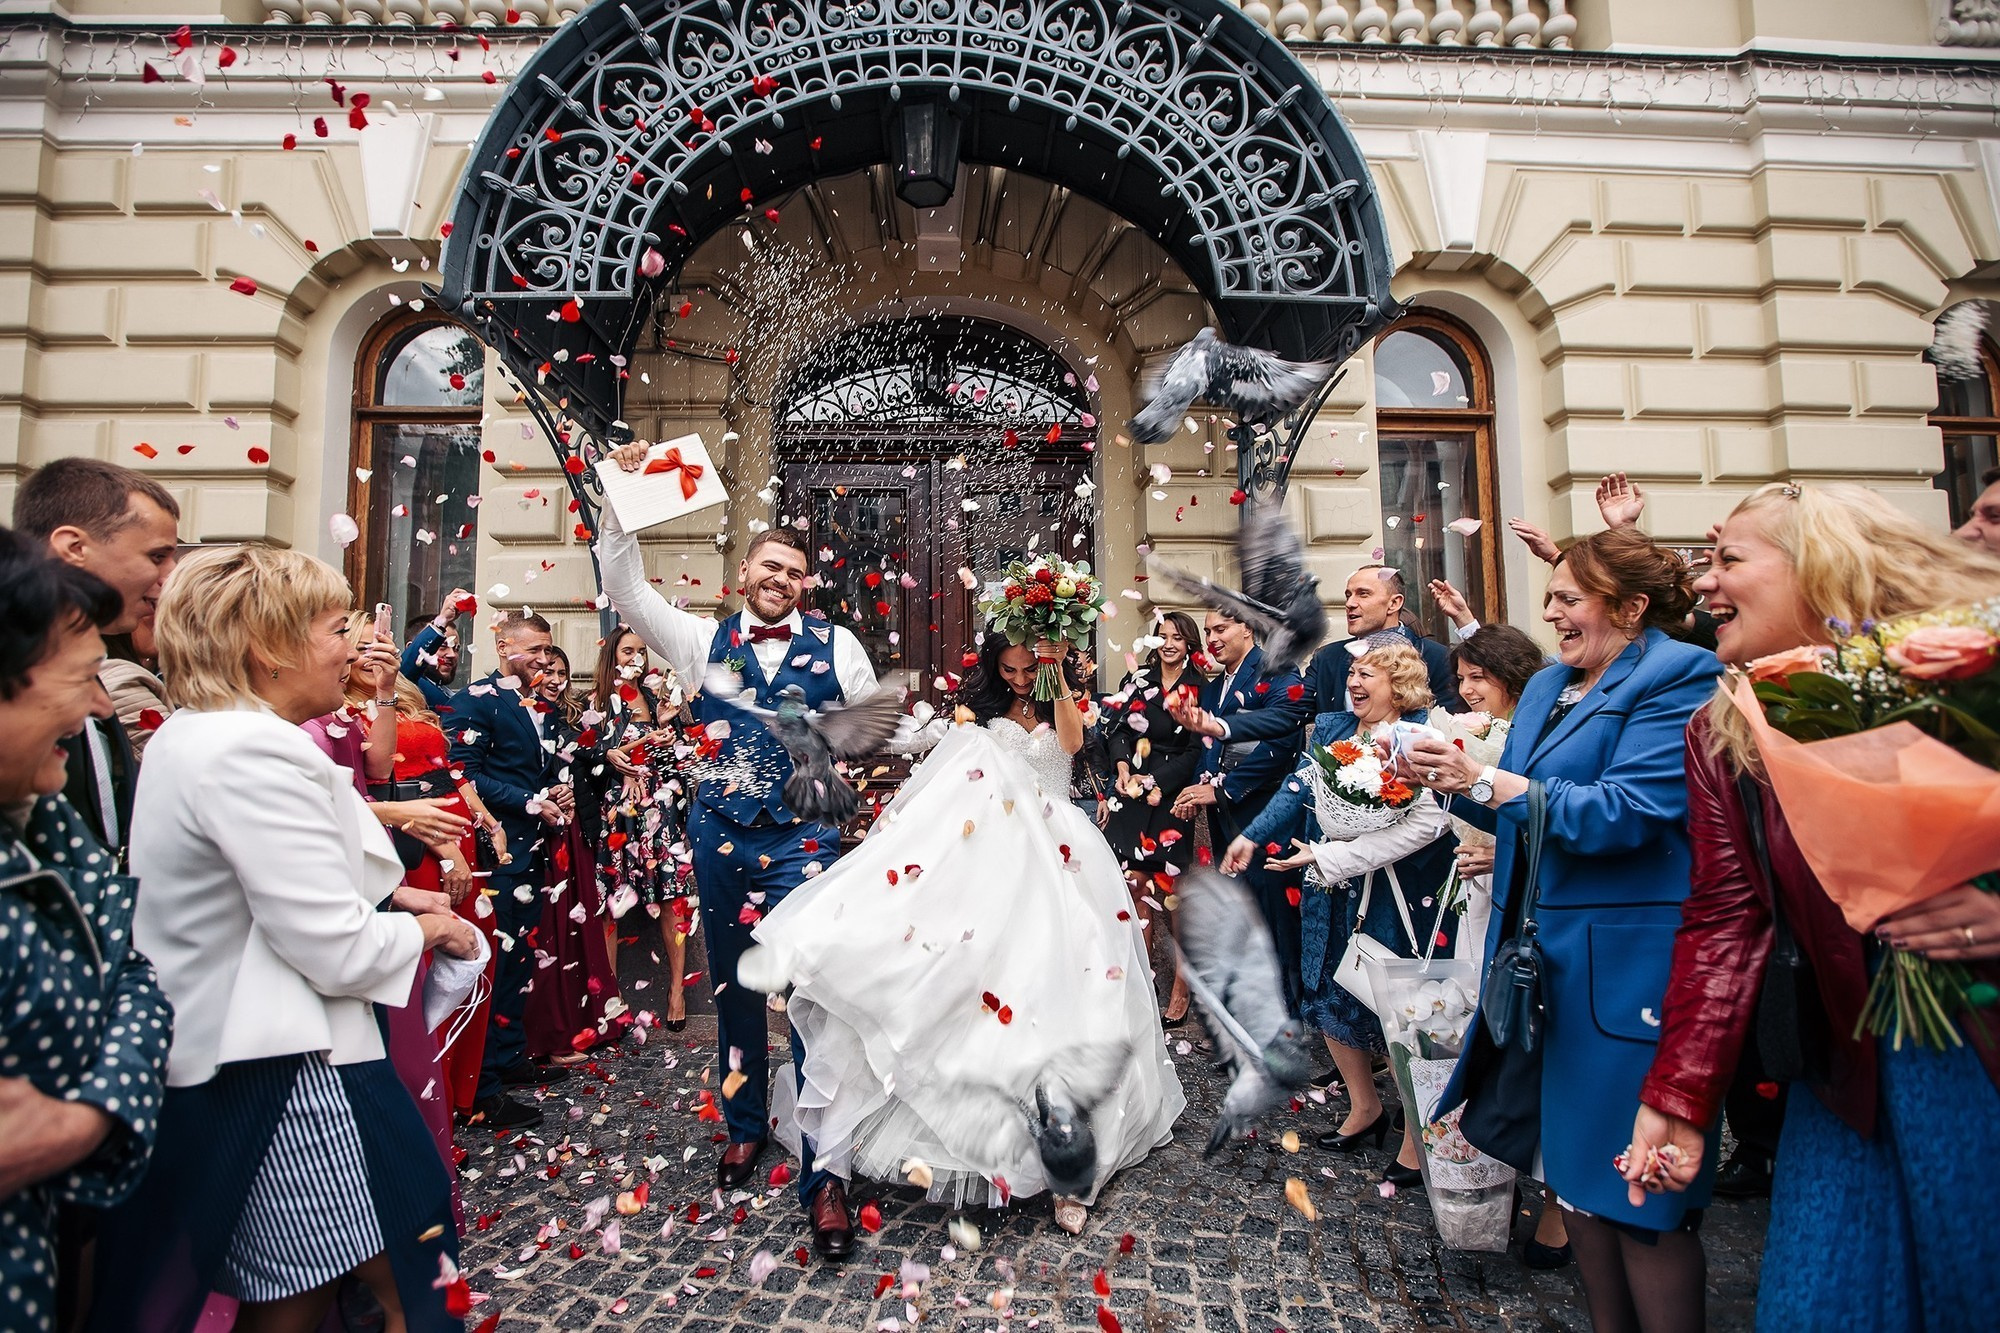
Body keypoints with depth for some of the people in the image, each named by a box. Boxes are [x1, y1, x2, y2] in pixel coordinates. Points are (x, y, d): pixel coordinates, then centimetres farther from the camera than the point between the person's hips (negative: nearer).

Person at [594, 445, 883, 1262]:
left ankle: (824, 1177, 3)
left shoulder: (834, 646, 3)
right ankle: (745, 1126, 37)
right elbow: (627, 590, 0)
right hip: (719, 837, 3)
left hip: (804, 841, -2)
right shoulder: (704, 640, 7)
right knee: (732, 988, 16)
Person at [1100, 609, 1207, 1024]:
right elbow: (1117, 728, 8)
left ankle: (1180, 987, 10)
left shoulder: (1198, 690, 0)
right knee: (1135, 883, 4)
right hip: (1132, 794, 3)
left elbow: (1196, 751, -4)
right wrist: (1123, 765, -10)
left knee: (1172, 890, -1)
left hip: (1172, 798, -3)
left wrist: (1156, 783, -13)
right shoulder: (1137, 679, 10)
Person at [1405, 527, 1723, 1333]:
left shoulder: (1678, 679, -11)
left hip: (1629, 964, -8)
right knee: (1572, 1167, 18)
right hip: (1545, 956, 8)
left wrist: (1485, 780, -23)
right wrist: (1452, 782, -2)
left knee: (1638, 1185, 3)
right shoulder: (1547, 686, 13)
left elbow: (1626, 814, -22)